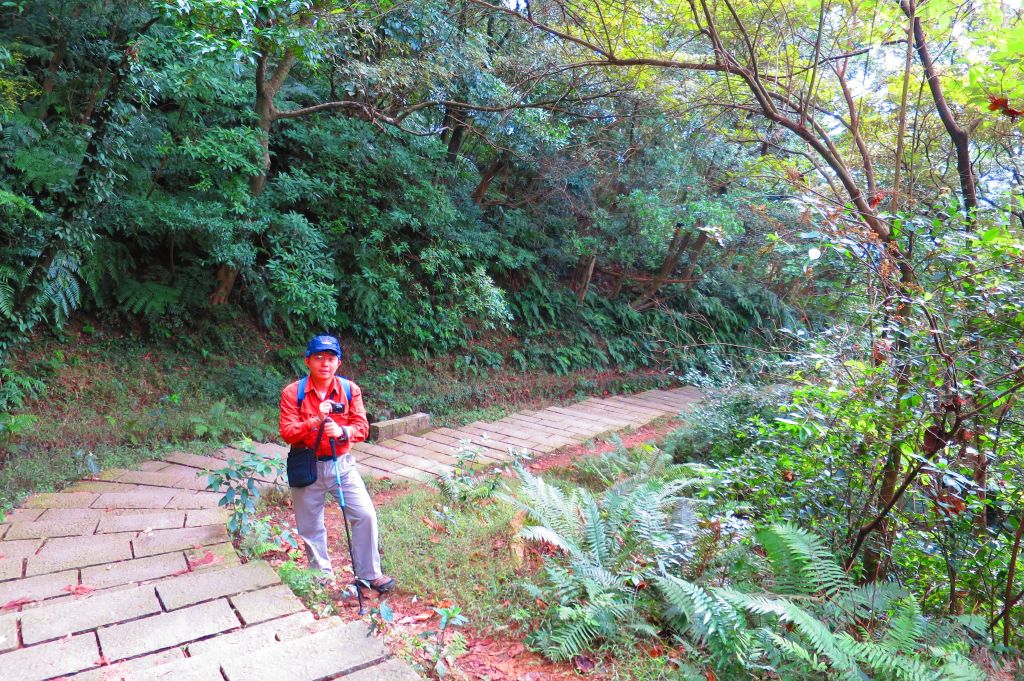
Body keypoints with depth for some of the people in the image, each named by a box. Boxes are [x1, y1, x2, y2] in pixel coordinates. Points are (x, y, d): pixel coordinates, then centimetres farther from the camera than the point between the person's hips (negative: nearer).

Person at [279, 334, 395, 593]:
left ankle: (369, 574, 12)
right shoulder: (292, 393, -11)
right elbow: (287, 433, -16)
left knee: (365, 514, -5)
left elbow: (362, 428, -9)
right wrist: (316, 420, -30)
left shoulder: (350, 390, -5)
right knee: (310, 526, 11)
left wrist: (342, 431, -29)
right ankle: (323, 576, 33)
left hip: (342, 464, 1)